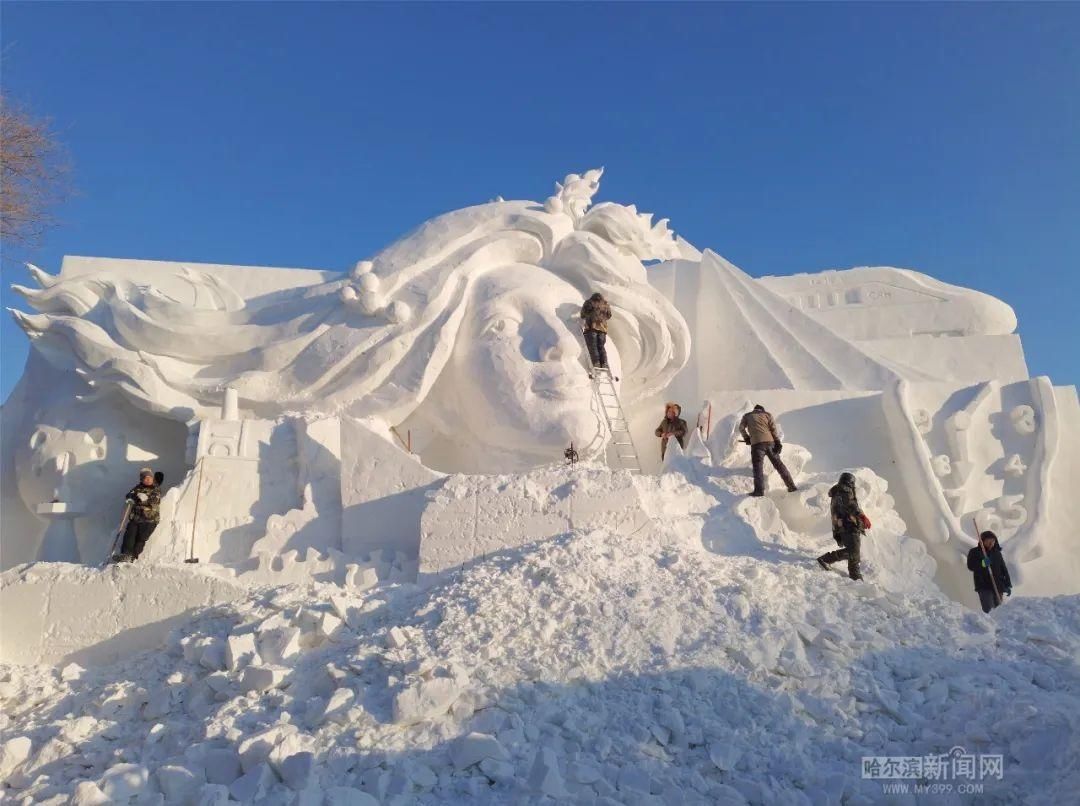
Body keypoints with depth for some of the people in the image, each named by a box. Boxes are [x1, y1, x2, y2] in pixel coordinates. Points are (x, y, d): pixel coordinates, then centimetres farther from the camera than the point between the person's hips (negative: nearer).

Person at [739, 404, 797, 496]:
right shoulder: (767, 414, 19)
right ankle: (791, 486, 14)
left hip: (756, 443, -2)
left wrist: (746, 438, 17)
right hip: (770, 442, 2)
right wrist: (777, 442, -1)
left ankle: (759, 490, -19)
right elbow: (773, 428, 6)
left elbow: (741, 427, 6)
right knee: (778, 464, 12)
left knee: (758, 466, -4)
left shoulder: (747, 416, 19)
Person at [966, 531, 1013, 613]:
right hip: (984, 587, -4)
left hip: (998, 587, 4)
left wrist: (1008, 585, 10)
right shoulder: (974, 552, 2)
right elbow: (970, 566, -10)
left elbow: (1004, 569, 16)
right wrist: (982, 563, -28)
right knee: (987, 610, -15)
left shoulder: (997, 553, 13)